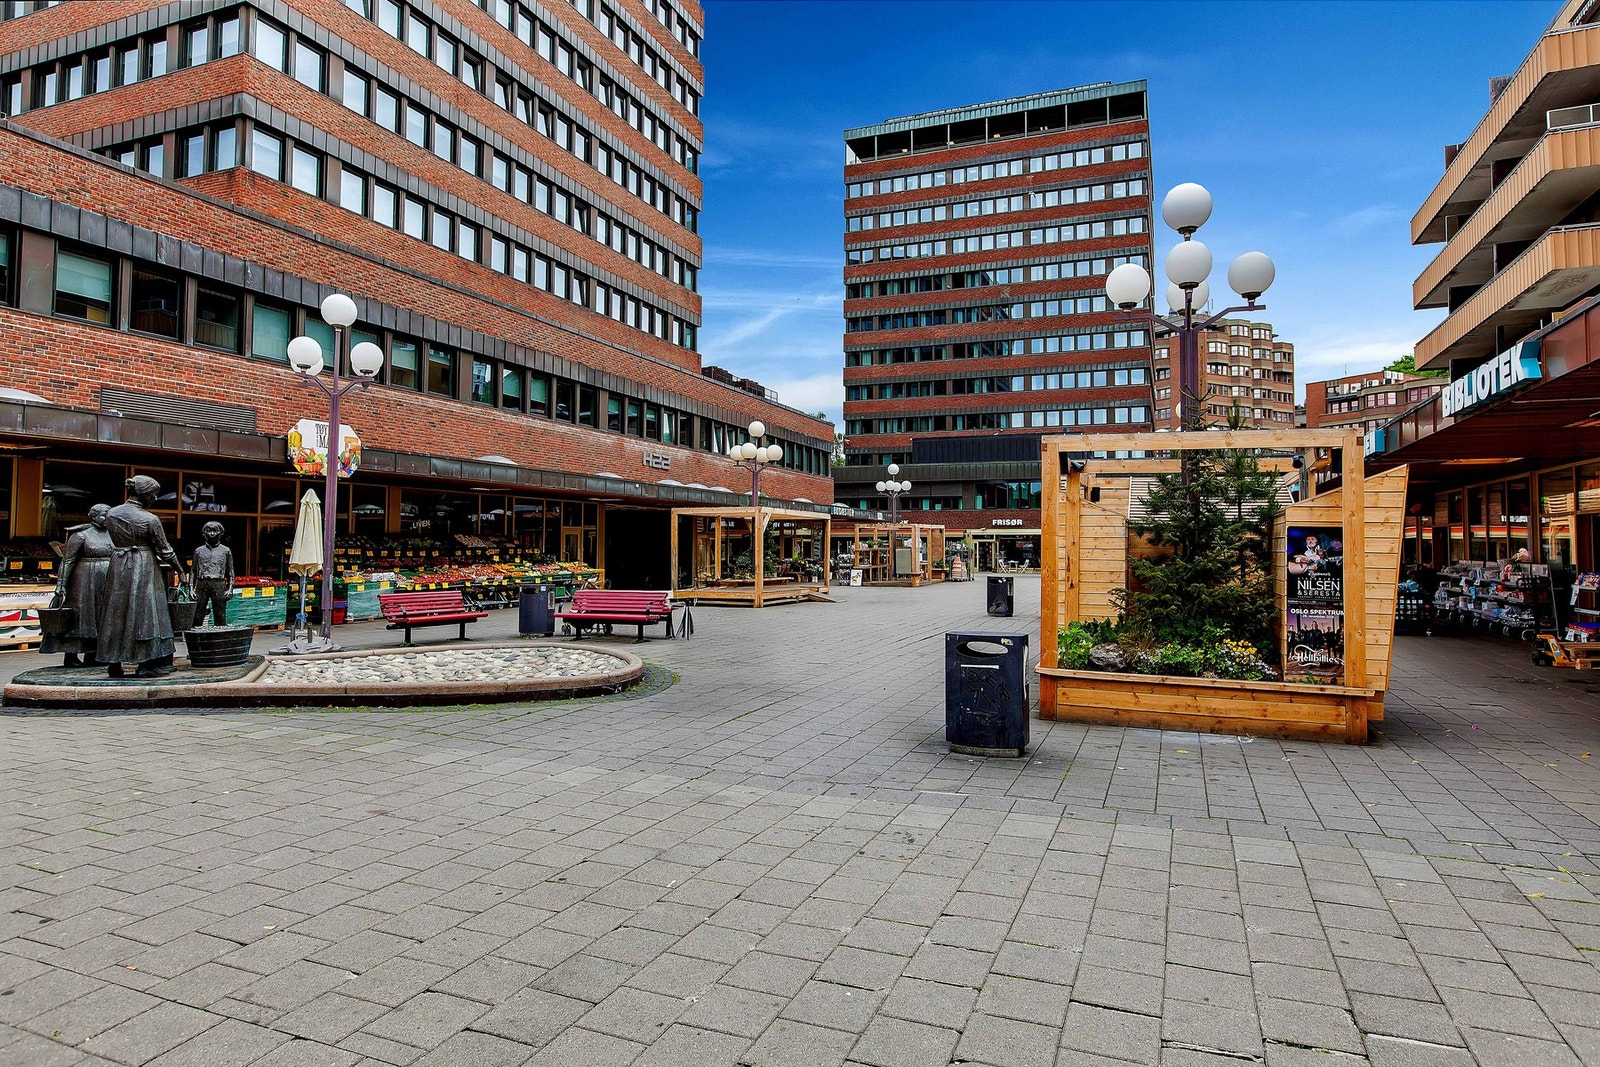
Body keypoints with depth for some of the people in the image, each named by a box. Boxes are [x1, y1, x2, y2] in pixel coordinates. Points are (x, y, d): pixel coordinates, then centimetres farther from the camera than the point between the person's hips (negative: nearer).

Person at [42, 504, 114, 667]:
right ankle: (70, 656, 1)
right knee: (80, 615, -4)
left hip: (107, 584, 6)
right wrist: (61, 585, -15)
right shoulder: (81, 535, -6)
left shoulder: (112, 535, 11)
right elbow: (67, 561, -9)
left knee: (99, 619, 8)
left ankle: (92, 655, 15)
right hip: (86, 581, -6)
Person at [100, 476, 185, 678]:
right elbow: (165, 550, -6)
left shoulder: (111, 514, 2)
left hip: (118, 565, 5)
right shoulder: (149, 520, -13)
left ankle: (114, 664, 15)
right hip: (144, 568, -5)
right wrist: (180, 570, 7)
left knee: (116, 613, 11)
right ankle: (148, 664, 2)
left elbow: (116, 540, 12)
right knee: (146, 612, 0)